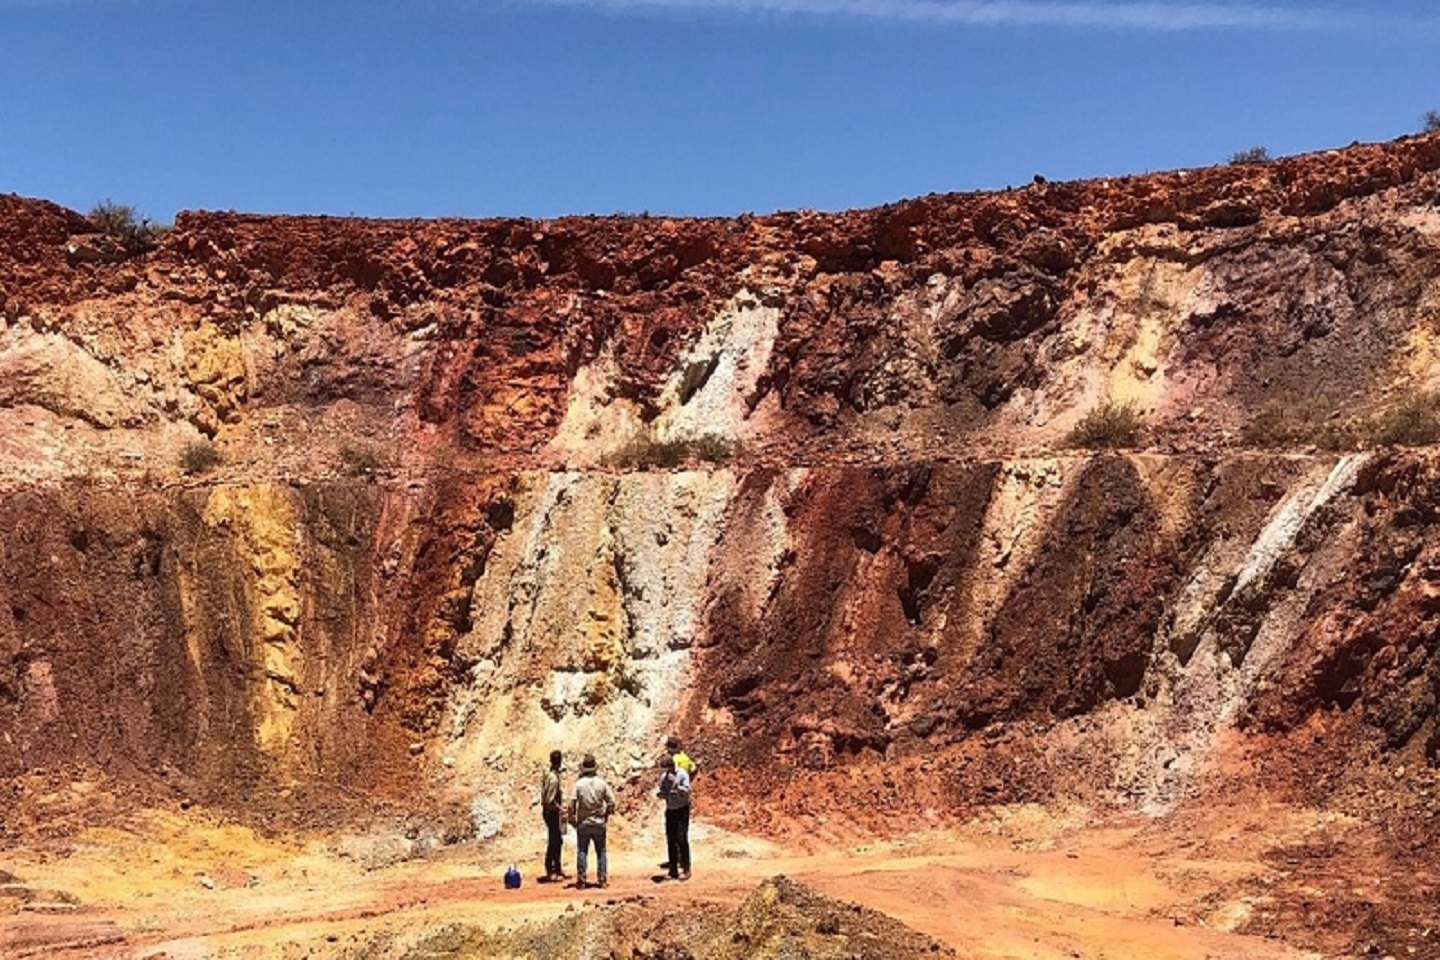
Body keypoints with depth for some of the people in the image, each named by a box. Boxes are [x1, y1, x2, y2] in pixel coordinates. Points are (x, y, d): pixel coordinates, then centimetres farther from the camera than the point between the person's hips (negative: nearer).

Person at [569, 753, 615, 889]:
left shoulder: (579, 783, -10)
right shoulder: (601, 783, -5)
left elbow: (572, 803, -12)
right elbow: (611, 801, -3)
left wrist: (572, 818, 2)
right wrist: (606, 814, 11)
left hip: (583, 823, -1)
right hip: (599, 823, 1)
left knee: (581, 851, 7)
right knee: (601, 851, 12)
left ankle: (581, 880, 6)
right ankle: (602, 879, 11)